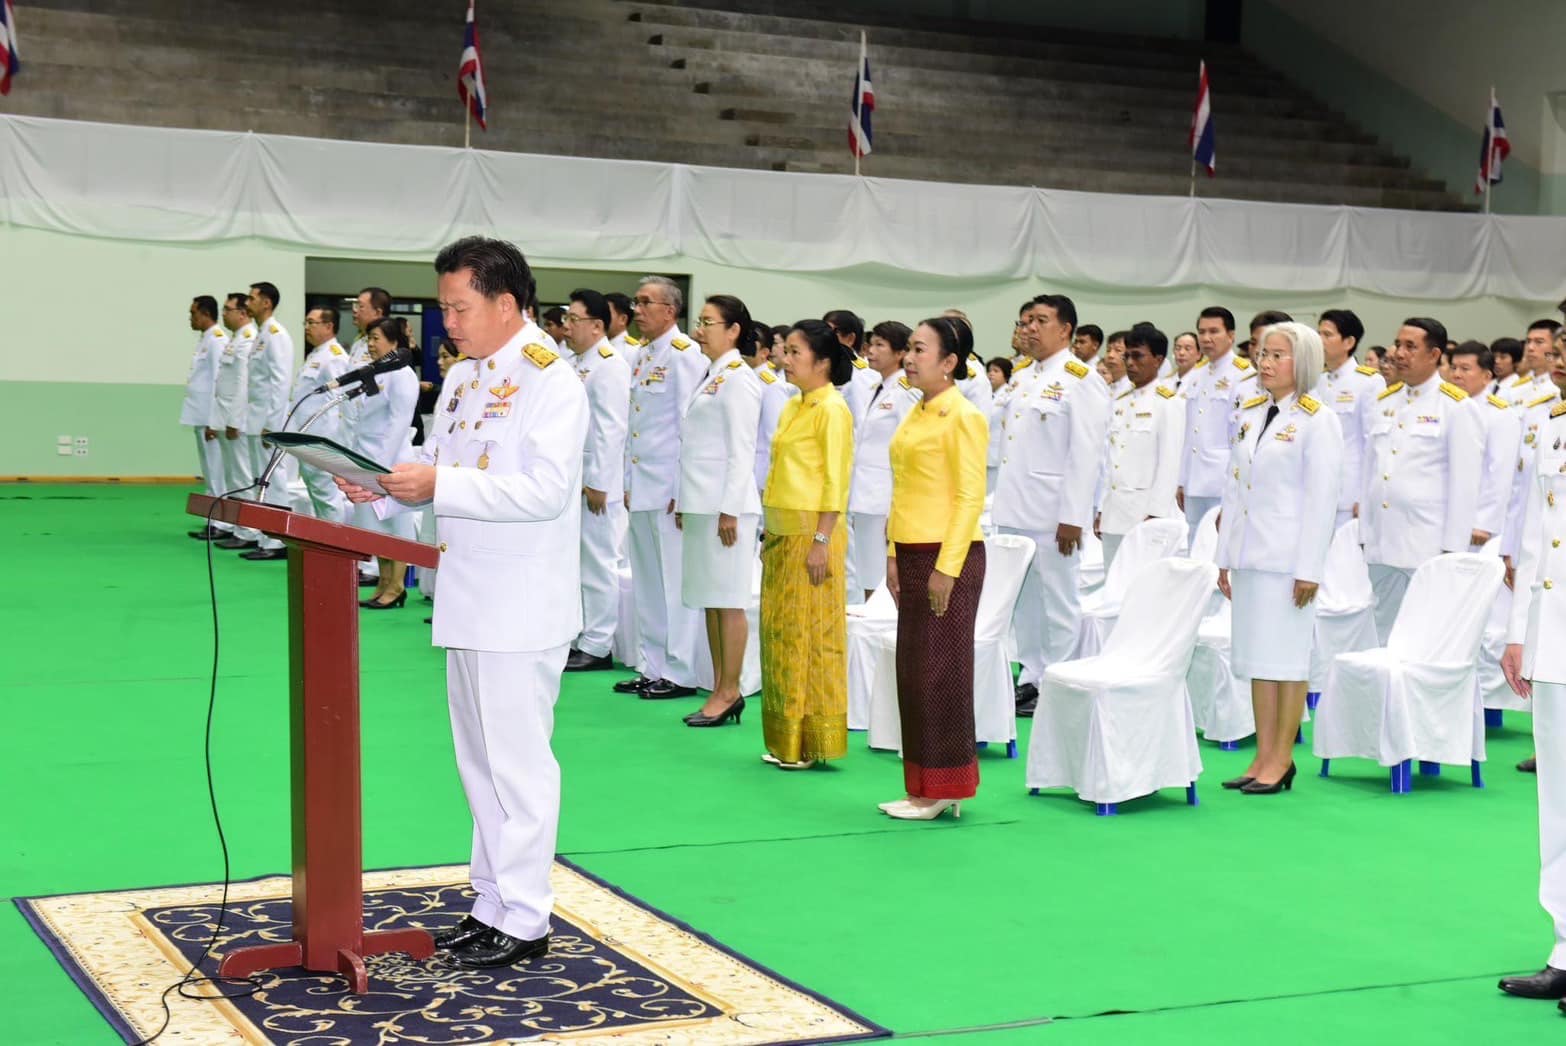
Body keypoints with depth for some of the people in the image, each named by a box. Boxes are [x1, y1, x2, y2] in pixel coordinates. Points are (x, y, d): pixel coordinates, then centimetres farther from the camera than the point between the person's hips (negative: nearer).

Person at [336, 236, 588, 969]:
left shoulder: (551, 381, -14)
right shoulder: (460, 379, 13)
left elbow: (547, 490, -23)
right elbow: (439, 472, 19)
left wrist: (439, 486, -24)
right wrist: (384, 490, 0)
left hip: (521, 610, -9)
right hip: (467, 603, 9)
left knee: (518, 763, -2)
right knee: (480, 762, 15)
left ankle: (523, 921, 7)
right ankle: (492, 905, 26)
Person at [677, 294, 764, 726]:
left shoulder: (738, 379, -11)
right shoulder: (711, 376, 16)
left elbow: (741, 451, -15)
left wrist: (729, 510, -18)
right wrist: (685, 502, 17)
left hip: (725, 504, -9)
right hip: (701, 504, 9)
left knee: (728, 599, -4)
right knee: (709, 598, 11)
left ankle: (729, 692, 1)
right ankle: (719, 689, 17)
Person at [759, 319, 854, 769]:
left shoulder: (832, 410, -11)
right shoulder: (793, 406, 14)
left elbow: (836, 482, -15)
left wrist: (821, 541, -19)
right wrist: (771, 532, 16)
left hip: (811, 533, -9)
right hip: (782, 533, 9)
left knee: (811, 635, -3)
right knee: (780, 633, 11)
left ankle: (813, 742, 5)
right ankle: (786, 740, 18)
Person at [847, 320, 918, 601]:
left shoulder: (905, 393, -10)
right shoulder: (877, 391, 16)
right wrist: (856, 503, 17)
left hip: (887, 502, -8)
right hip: (865, 500, 8)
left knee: (887, 580, -6)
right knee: (867, 579, 10)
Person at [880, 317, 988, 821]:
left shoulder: (963, 417, -10)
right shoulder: (916, 415, 15)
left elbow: (970, 496, -15)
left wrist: (947, 567, -18)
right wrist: (894, 554, 13)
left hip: (947, 556, -8)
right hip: (913, 553, 8)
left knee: (940, 670, -2)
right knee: (913, 671, 10)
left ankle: (944, 790, 6)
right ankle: (925, 787, 17)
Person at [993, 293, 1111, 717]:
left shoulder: (1080, 380, -9)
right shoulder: (1022, 376, 14)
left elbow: (1085, 453, -14)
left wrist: (1072, 516, -18)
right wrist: (1001, 500, 14)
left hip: (1052, 511, -8)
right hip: (1014, 508, 8)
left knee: (1058, 602, 1)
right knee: (1023, 600, 13)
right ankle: (1030, 678, 22)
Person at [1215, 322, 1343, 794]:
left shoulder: (1316, 420, -6)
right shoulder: (1249, 414, 13)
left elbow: (1322, 498, -10)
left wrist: (1309, 568, -14)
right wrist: (1225, 556, 13)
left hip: (1288, 556, -7)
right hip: (1249, 554, 7)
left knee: (1287, 655, -2)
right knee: (1256, 654, 9)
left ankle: (1281, 759, 6)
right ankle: (1264, 756, 15)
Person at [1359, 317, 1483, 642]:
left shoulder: (1455, 406, -4)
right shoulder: (1386, 401, 12)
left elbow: (1465, 483, -7)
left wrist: (1452, 549, -10)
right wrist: (1365, 535, 10)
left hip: (1429, 548, -6)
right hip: (1382, 547, 6)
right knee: (1386, 638, 11)